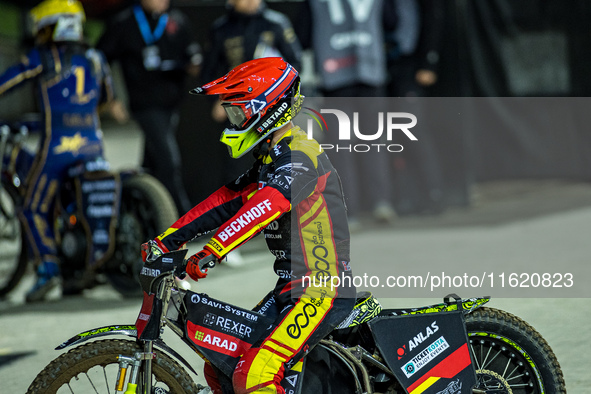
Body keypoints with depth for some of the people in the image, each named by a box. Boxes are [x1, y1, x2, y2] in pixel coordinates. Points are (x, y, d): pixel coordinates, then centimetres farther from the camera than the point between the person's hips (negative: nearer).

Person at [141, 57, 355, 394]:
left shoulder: (300, 154, -16)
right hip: (290, 287, 10)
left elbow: (268, 205, -31)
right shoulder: (270, 158, 17)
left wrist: (213, 251, -39)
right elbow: (225, 201, 14)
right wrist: (167, 240, 5)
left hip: (323, 290, -10)